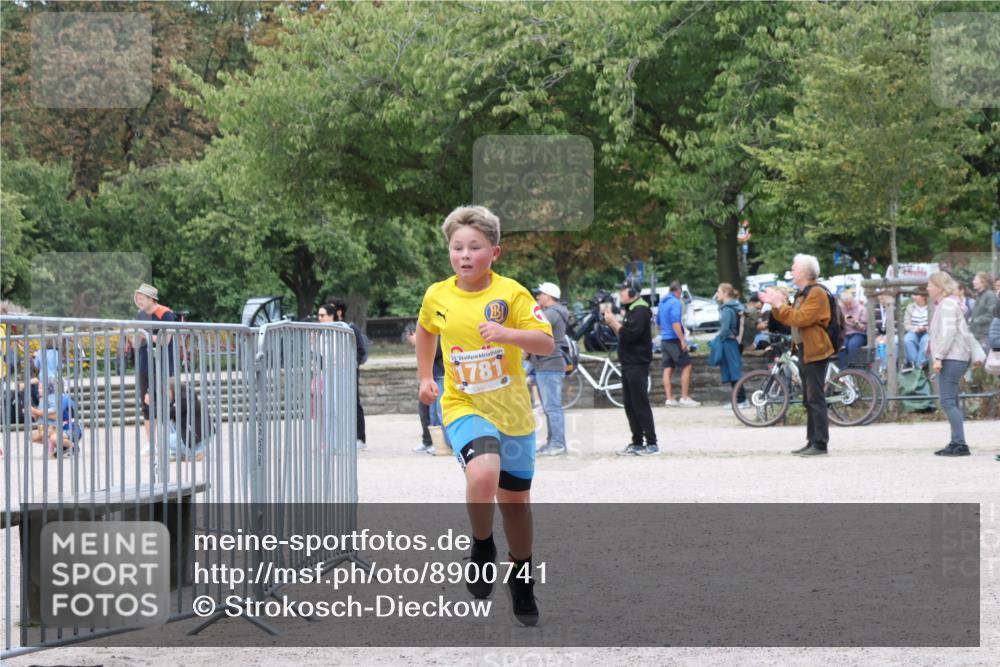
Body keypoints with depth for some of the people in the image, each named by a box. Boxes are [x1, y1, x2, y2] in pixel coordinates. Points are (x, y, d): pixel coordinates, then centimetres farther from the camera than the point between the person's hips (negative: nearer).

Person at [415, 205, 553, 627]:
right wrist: (425, 378, 17)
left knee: (516, 498, 12)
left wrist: (507, 334, -31)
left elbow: (546, 343, -16)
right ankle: (482, 549, -3)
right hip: (464, 407, 0)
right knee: (483, 474, -30)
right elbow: (425, 332, 20)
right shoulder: (437, 296, -3)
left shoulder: (511, 293, -11)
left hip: (511, 410, 1)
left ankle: (521, 577, 36)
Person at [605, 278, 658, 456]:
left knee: (640, 404, -9)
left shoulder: (640, 310, -12)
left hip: (637, 364, -10)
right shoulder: (631, 310, 19)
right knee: (630, 404, 9)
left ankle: (652, 444, -8)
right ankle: (636, 442, 12)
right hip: (628, 363, 10)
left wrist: (613, 321, -12)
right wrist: (612, 322, 6)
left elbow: (629, 334, -23)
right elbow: (622, 335, 20)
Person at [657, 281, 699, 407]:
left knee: (668, 369, 6)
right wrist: (683, 340, -22)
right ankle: (684, 398, -6)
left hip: (664, 340, 8)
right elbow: (675, 323, -22)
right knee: (686, 367, -3)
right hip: (674, 339, -8)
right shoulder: (676, 303, -12)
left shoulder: (662, 303, 13)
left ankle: (669, 399, 3)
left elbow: (658, 323, 24)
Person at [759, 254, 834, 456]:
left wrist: (780, 305, -16)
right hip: (804, 349, 10)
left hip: (815, 350, -10)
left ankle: (820, 443, -12)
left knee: (816, 398, -11)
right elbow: (788, 319, 23)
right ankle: (812, 441, 15)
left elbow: (801, 318, -22)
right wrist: (774, 305, 10)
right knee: (809, 399, 11)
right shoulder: (802, 293, 20)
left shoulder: (817, 292, -12)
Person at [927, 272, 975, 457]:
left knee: (948, 401, -14)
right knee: (951, 402, 13)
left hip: (951, 358, -11)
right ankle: (957, 442, 16)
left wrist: (938, 356, -22)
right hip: (954, 358, 11)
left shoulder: (948, 304, -10)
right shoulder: (944, 304, 21)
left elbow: (948, 332, -19)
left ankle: (960, 444, -19)